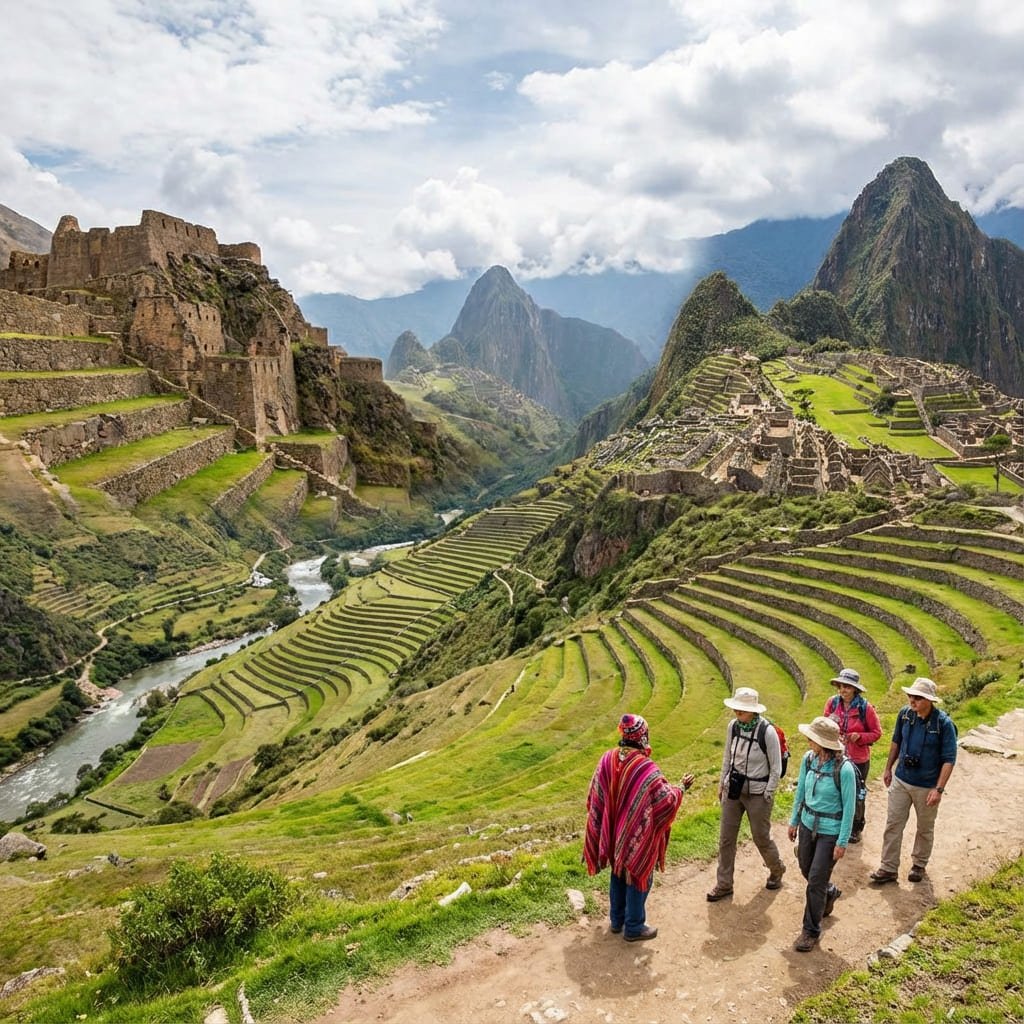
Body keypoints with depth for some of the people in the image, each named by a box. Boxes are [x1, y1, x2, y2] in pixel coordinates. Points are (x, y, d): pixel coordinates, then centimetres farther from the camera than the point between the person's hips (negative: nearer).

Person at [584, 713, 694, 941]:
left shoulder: (607, 759, -11)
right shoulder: (645, 768, -27)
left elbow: (594, 797, -2)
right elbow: (667, 800, -19)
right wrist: (681, 788, -1)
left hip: (614, 833, 5)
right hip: (638, 836, -5)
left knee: (618, 873, 22)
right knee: (638, 876, 12)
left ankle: (617, 920, 37)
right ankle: (634, 928, 25)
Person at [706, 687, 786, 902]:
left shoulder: (767, 732, -22)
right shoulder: (733, 726, -7)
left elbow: (776, 768, -11)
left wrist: (767, 795, -9)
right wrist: (722, 783, 11)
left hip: (757, 793, -5)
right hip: (733, 789, 5)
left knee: (761, 837, 12)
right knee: (726, 838, 8)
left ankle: (777, 870, 43)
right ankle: (724, 884, 23)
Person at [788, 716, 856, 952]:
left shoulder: (844, 769, -24)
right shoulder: (808, 759, -8)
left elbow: (849, 808, -16)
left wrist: (842, 842, -13)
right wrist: (794, 821, 12)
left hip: (830, 831, -6)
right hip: (808, 824, 6)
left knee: (816, 880, 0)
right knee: (806, 871, 20)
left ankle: (811, 931, 19)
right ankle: (830, 892, 52)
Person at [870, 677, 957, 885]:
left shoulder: (943, 723, -21)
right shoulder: (905, 714, -9)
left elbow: (949, 759, -16)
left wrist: (939, 789, -20)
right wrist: (888, 768, 13)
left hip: (927, 787, -3)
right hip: (900, 781, 3)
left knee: (925, 829, 17)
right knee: (893, 825, 6)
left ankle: (919, 864, 37)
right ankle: (889, 868, 16)